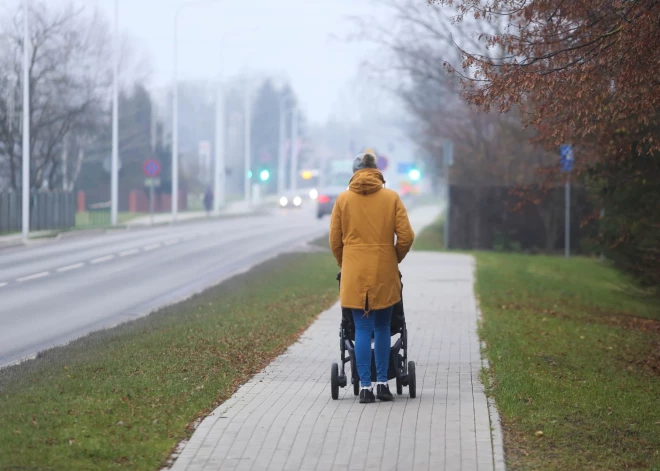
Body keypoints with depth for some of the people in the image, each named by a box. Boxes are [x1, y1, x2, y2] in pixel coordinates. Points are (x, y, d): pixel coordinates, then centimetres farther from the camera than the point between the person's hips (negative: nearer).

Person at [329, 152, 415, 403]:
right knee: (382, 327, 12)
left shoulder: (343, 199, 2)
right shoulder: (391, 198, 1)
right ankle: (382, 383, 10)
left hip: (354, 274, 0)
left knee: (362, 329, 3)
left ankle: (365, 386, -2)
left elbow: (335, 240, 4)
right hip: (384, 274, 0)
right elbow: (406, 236, -3)